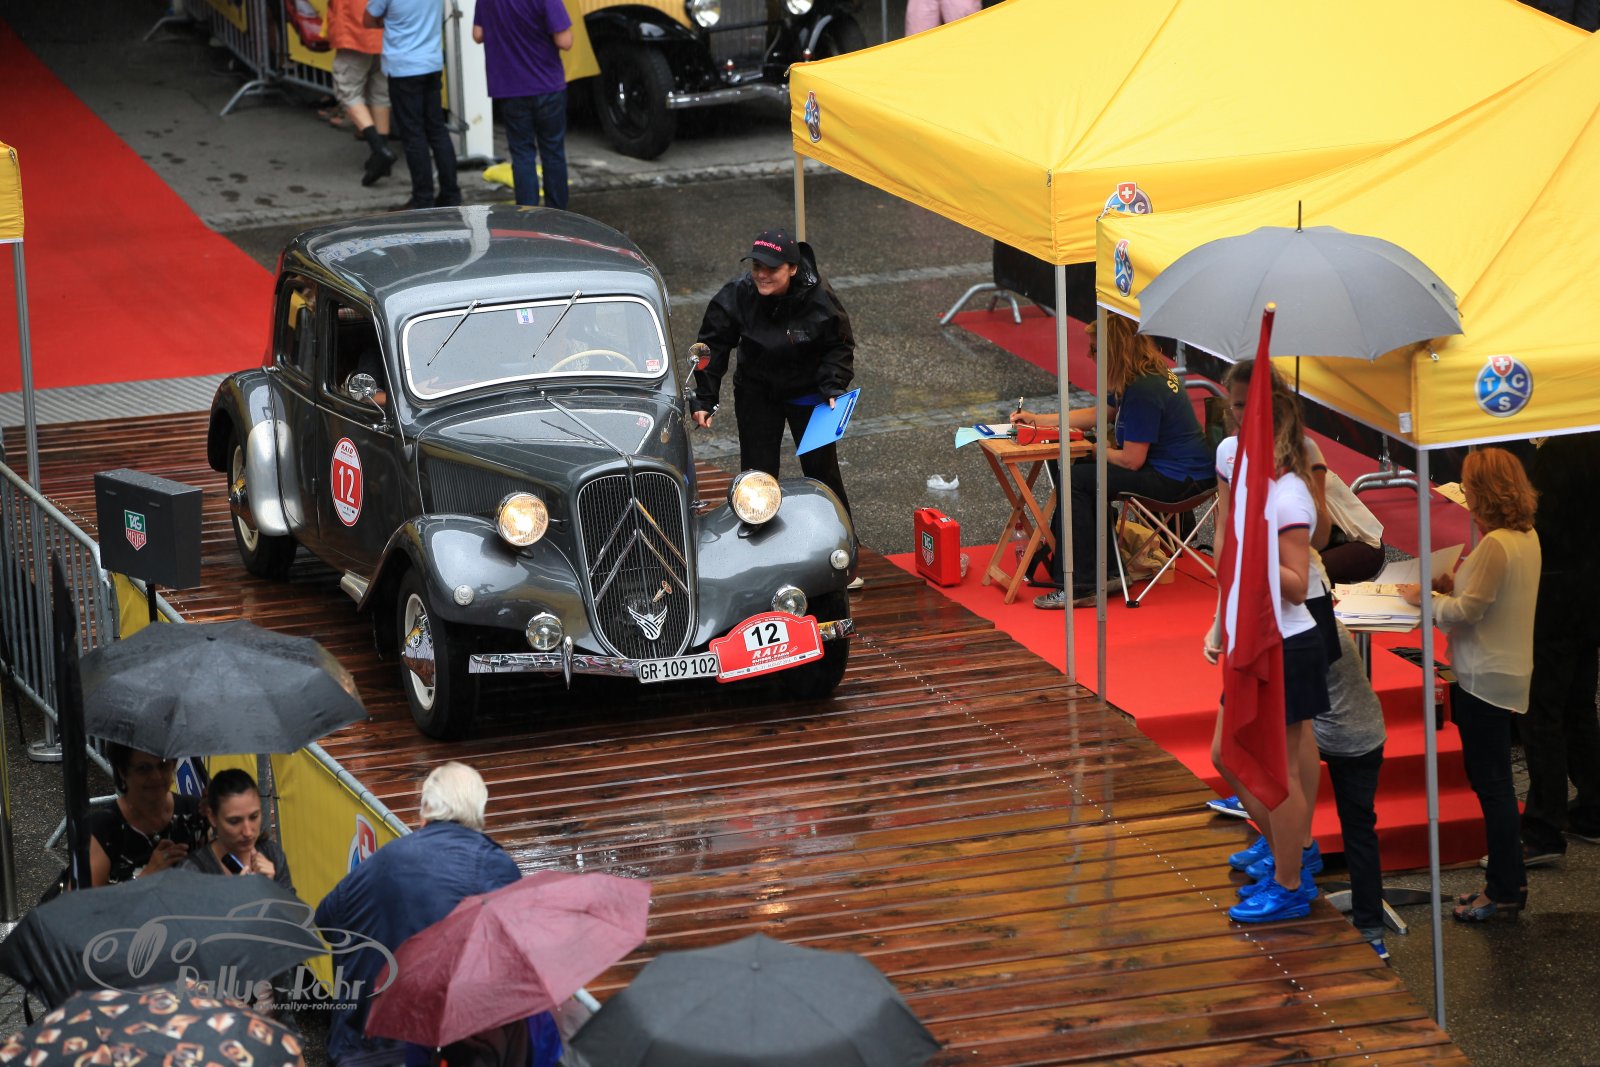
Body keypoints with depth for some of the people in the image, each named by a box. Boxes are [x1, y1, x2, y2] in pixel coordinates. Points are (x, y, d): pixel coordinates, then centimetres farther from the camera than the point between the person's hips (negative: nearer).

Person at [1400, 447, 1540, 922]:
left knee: (1490, 782, -2)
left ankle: (1505, 890, 4)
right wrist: (1454, 588, 6)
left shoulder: (1495, 545, -22)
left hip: (1486, 678, -10)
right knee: (1494, 780, 17)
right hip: (1507, 673, 10)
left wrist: (1424, 598, -7)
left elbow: (1469, 611, -21)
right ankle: (1507, 881, 24)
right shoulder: (1527, 536, 7)